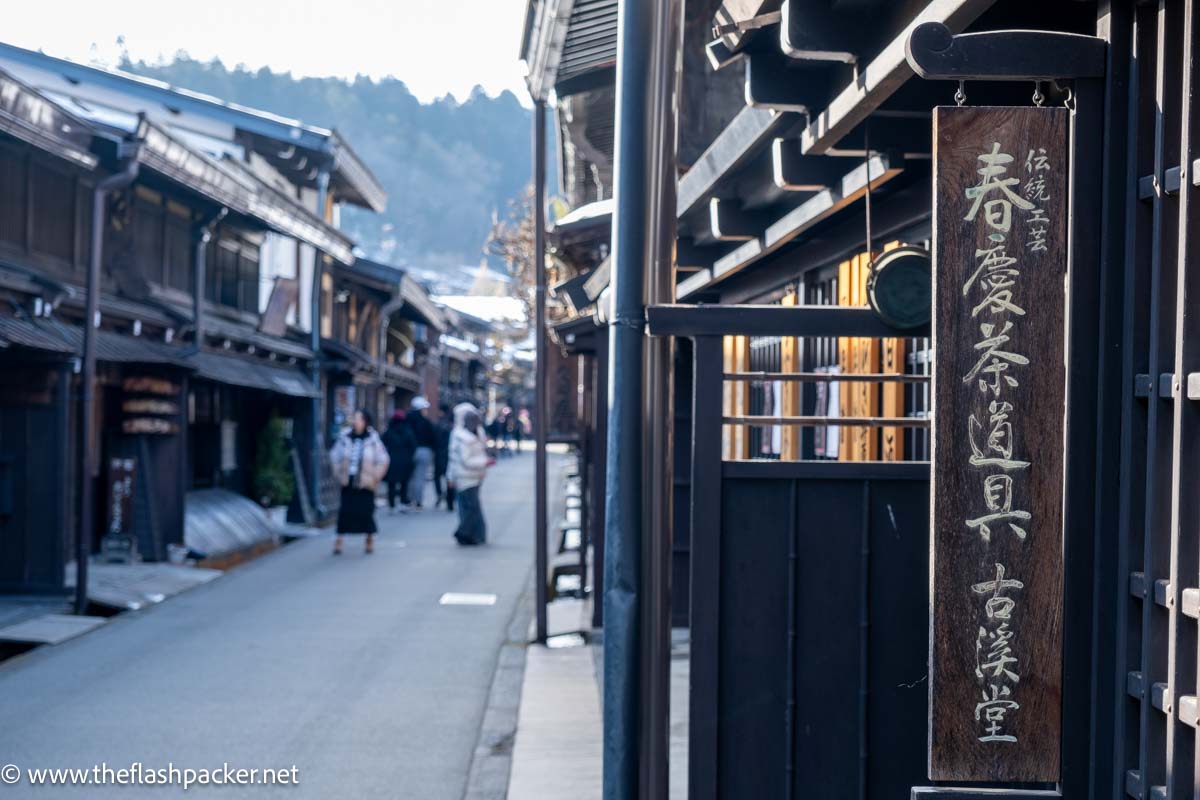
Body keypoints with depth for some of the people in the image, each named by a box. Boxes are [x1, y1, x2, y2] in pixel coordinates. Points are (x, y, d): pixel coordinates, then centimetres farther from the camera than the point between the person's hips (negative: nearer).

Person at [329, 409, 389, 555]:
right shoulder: (345, 437, 1)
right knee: (345, 511, -1)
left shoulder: (372, 439, -4)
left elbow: (383, 460, 0)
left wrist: (375, 477, -2)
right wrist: (338, 473, 8)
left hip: (364, 482, -2)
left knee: (366, 511, 1)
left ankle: (370, 539, 18)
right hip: (348, 481, 2)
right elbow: (335, 455, 14)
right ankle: (338, 541, 3)